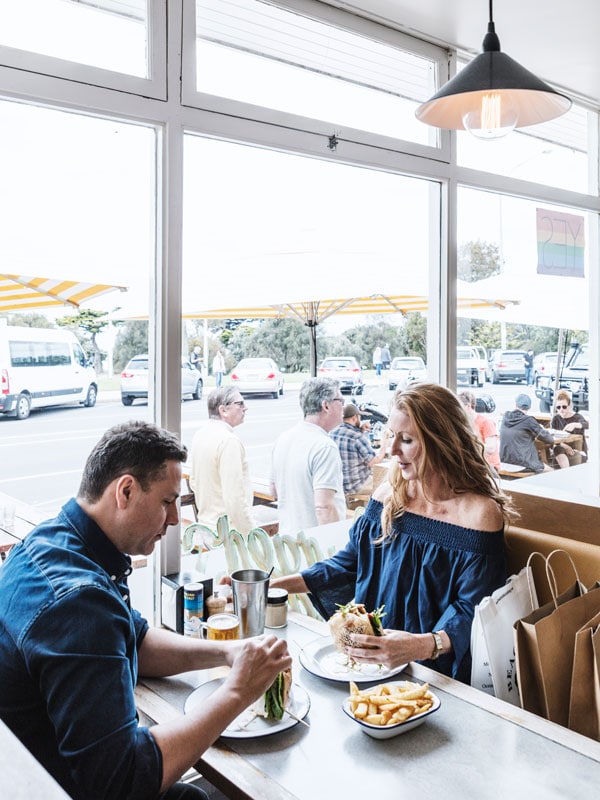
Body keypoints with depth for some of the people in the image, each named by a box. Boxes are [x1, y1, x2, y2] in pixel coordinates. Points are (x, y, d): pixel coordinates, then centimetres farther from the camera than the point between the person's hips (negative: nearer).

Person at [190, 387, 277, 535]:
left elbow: (194, 482, 17)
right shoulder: (229, 441, -20)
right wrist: (251, 534, -18)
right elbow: (234, 496, -25)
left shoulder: (200, 434, 7)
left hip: (205, 522, 9)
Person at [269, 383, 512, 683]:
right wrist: (273, 585, 3)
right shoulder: (388, 494, 3)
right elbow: (348, 563, 11)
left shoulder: (479, 514, -14)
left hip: (437, 671, -6)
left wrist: (424, 646, -33)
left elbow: (471, 610, -14)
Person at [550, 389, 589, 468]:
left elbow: (586, 425, -29)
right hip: (562, 449, 2)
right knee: (558, 449, -31)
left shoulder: (577, 417, -4)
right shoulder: (556, 419, 5)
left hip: (578, 451, -2)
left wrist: (574, 425, -54)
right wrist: (564, 446, -26)